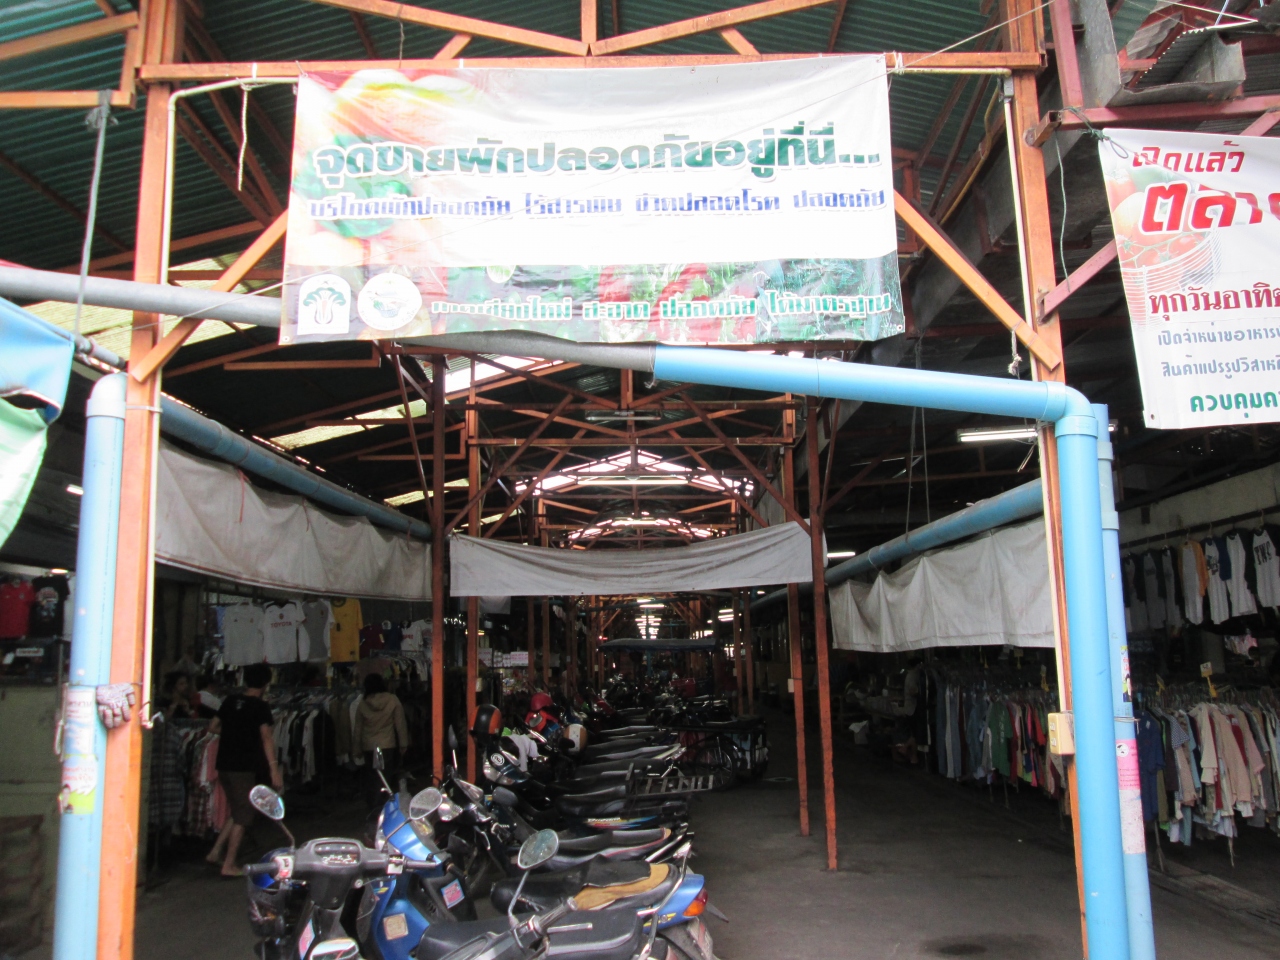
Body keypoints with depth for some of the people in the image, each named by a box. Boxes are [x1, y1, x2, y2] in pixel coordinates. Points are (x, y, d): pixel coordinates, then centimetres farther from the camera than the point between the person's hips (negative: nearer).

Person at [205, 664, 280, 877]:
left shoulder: (231, 701, 7)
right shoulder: (260, 707, -12)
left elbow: (213, 727, 16)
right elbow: (266, 737, -21)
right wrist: (274, 769, -25)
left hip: (224, 765, 7)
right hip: (244, 768, -7)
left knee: (238, 812, 22)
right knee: (243, 816, 4)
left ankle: (216, 851, 19)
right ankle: (229, 865, 7)